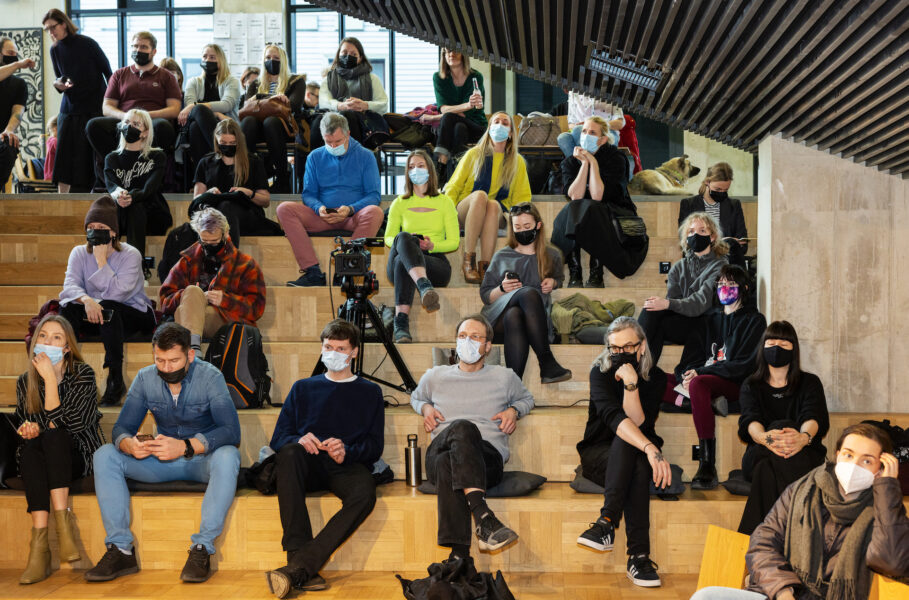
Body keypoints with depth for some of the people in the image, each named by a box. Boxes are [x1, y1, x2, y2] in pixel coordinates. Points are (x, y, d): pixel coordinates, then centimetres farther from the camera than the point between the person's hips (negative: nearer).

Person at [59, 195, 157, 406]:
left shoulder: (130, 255, -10)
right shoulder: (79, 253, 3)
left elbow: (117, 292, -25)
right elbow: (70, 285, -15)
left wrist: (101, 260, -20)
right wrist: (86, 300, -38)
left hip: (133, 316, -4)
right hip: (93, 317, 4)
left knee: (107, 309, -36)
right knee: (68, 306, -24)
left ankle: (116, 381, -30)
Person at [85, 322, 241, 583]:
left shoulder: (210, 377, -15)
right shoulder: (145, 378, -3)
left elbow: (231, 432, -25)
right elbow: (122, 427, -4)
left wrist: (186, 446, -40)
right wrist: (128, 444, -31)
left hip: (202, 459, -4)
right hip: (163, 462, 4)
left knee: (227, 457, -38)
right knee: (104, 456, -16)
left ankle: (202, 549, -31)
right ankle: (121, 549, -19)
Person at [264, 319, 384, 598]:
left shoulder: (370, 392, 21)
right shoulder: (303, 388, 25)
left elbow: (375, 446, 10)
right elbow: (278, 438, 14)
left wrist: (346, 452, -13)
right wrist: (299, 440, -11)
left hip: (348, 466, -1)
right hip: (310, 466, 1)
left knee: (364, 495, -37)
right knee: (289, 453, -37)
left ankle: (297, 568, -45)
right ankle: (301, 563, -45)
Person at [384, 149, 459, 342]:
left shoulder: (444, 202, 14)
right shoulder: (400, 203, 18)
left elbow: (454, 241, 9)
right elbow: (388, 237, 16)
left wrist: (432, 246, -13)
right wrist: (401, 242, -9)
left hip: (435, 264, -1)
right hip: (397, 266, 1)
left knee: (402, 262, -38)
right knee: (403, 237, -37)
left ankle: (401, 324, -57)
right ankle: (425, 287, -64)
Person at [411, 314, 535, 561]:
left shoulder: (505, 378, 21)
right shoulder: (435, 376, 23)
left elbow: (526, 398, 38)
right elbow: (416, 397, 41)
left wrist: (514, 410, 14)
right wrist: (425, 408, 17)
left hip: (488, 456, 0)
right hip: (439, 453, 1)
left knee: (448, 466, -41)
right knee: (462, 428, -40)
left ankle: (458, 558, -56)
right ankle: (482, 515, -58)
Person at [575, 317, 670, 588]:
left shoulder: (655, 377, -4)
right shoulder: (601, 372, -11)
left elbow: (639, 423, -17)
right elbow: (613, 416, -30)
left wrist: (631, 384, -30)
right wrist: (650, 449, -44)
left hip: (636, 456, 1)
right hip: (598, 454, -1)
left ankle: (607, 523, -42)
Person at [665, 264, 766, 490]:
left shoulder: (754, 320, 6)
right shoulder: (709, 319, 22)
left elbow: (743, 365, -6)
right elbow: (692, 356, 13)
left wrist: (699, 372, -16)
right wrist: (687, 375, -12)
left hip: (736, 385, -6)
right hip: (705, 378, 6)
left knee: (698, 384, -39)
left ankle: (707, 467, -44)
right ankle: (710, 402, -29)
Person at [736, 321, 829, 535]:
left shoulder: (810, 383, 15)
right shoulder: (751, 386, 18)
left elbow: (814, 417, -8)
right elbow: (750, 420, -5)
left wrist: (804, 437, -36)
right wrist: (764, 437, -33)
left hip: (803, 455, -1)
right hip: (760, 455, 1)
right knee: (767, 463, -38)